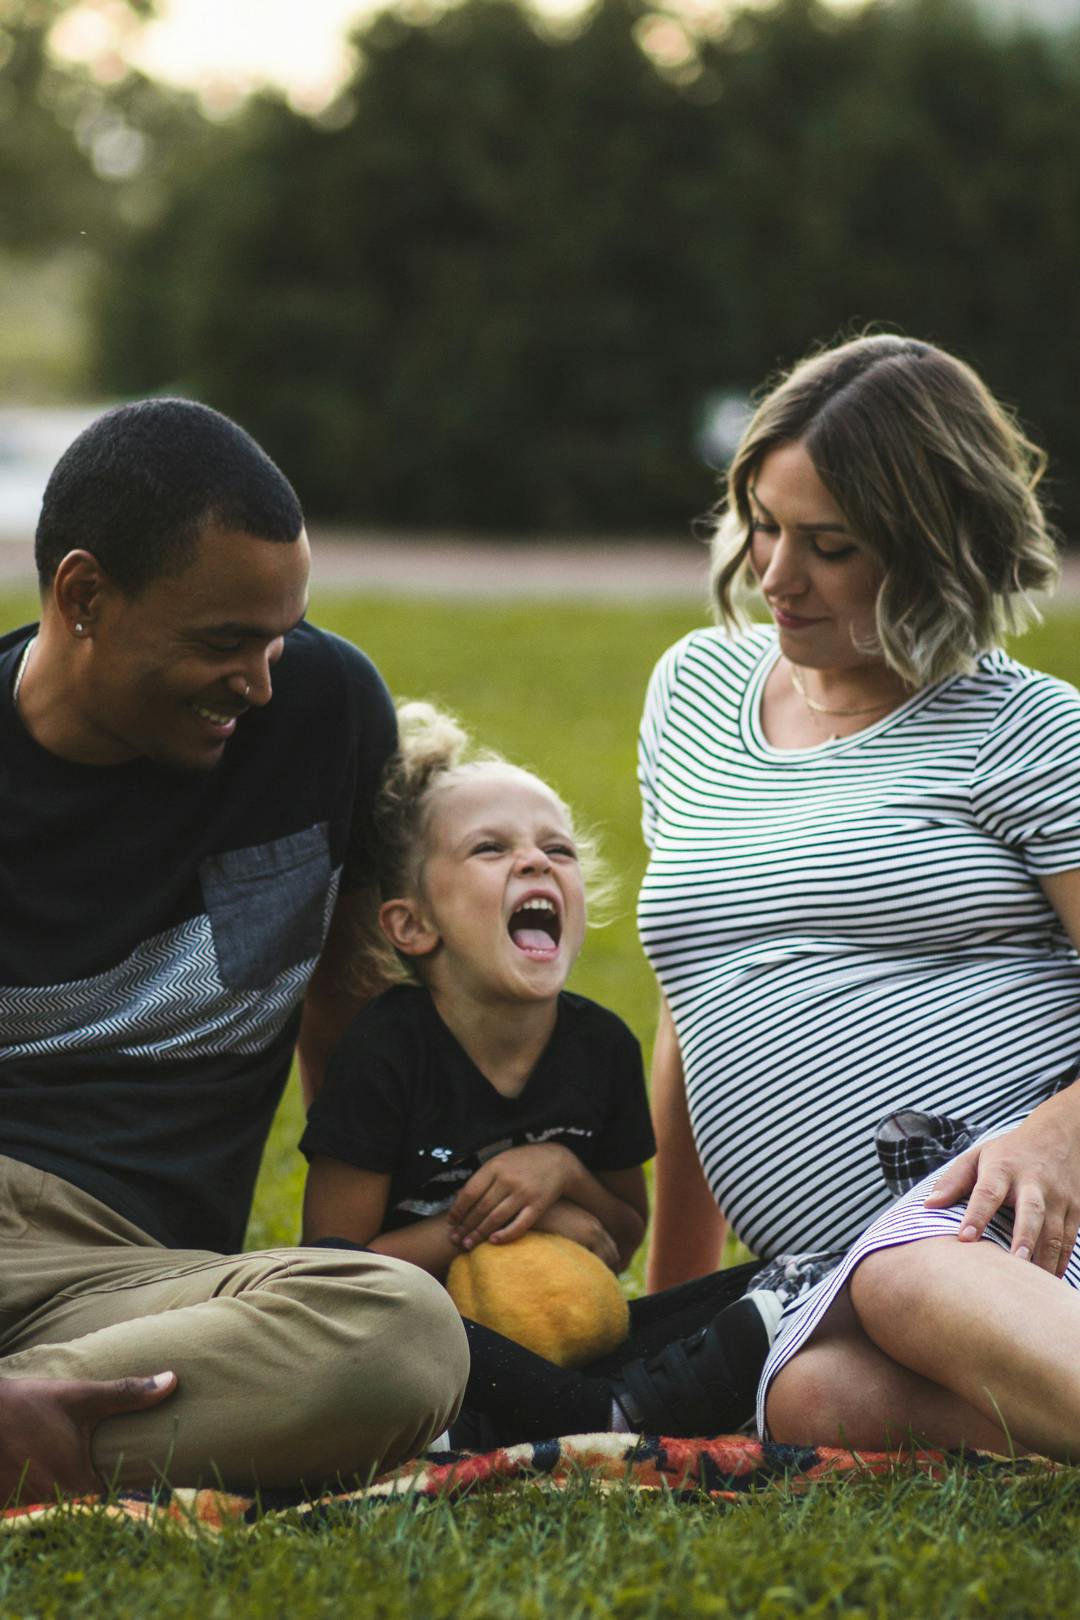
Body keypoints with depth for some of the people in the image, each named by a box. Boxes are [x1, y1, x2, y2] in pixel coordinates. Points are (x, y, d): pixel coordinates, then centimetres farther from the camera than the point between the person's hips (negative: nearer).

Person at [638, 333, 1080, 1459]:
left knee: (906, 1277, -42)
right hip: (853, 1267, 4)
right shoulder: (696, 689, 21)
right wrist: (673, 1291, 30)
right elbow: (694, 1016, 29)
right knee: (812, 1400, -35)